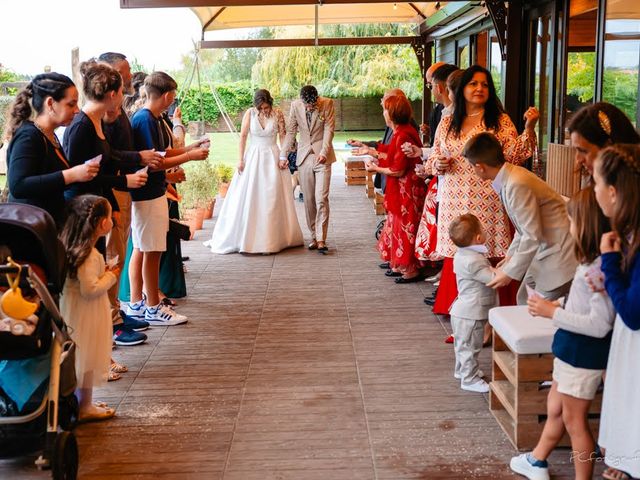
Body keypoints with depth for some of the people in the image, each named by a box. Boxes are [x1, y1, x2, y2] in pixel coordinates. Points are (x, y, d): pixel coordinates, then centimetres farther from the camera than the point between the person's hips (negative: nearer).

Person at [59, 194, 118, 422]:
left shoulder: (72, 248, 2)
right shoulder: (89, 255, -26)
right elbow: (90, 289, -28)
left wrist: (104, 273, 7)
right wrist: (110, 277, -14)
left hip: (72, 309, 9)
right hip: (87, 314, -9)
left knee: (82, 360, 18)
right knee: (87, 360, 4)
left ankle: (85, 402, 30)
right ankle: (84, 407, 16)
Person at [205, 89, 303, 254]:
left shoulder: (278, 114, -3)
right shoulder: (250, 113, -5)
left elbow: (283, 136, 1)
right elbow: (243, 136, -2)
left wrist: (283, 157, -9)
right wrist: (241, 159, -6)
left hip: (272, 157, 0)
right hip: (253, 157, 0)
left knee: (273, 198, 2)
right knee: (249, 196, -1)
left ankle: (275, 238, 10)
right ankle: (248, 237, 8)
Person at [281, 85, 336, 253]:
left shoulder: (327, 103, -6)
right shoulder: (295, 105, 1)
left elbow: (329, 129, -8)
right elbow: (290, 131, 7)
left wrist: (324, 152, -20)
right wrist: (283, 155, 3)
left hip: (322, 156, -3)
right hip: (304, 156, 3)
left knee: (321, 198, -10)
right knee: (308, 200, 5)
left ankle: (321, 239, -9)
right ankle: (314, 237, 14)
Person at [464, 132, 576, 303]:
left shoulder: (517, 185, -25)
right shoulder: (510, 177, 2)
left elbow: (532, 236, -22)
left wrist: (510, 273, -14)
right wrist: (511, 256, 17)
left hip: (560, 251, -10)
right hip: (546, 247, 10)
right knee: (525, 299, 17)